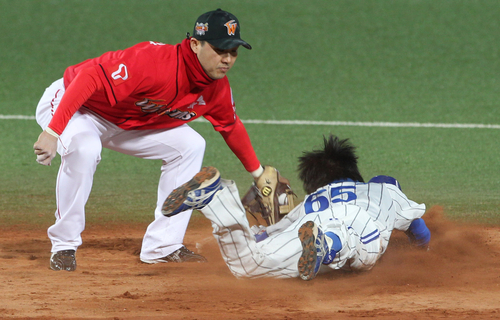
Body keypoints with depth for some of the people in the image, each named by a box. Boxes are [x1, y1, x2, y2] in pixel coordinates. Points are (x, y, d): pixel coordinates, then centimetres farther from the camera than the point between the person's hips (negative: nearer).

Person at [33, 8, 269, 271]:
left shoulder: (218, 88, -11)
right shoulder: (154, 62, -38)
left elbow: (231, 126, 11)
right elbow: (89, 76, -45)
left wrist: (258, 173, 17)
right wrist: (53, 132, -51)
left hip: (125, 123, 8)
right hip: (70, 104, -8)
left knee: (189, 146, -1)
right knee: (83, 149, -38)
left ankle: (162, 247, 4)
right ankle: (63, 246, -21)